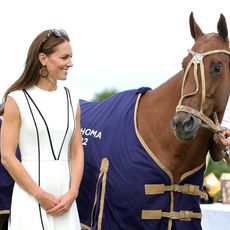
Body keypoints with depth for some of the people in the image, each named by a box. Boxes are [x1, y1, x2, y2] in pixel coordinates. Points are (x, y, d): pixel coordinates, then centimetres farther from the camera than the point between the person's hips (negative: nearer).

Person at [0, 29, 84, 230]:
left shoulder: (71, 101, 10)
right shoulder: (17, 100, -4)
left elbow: (77, 152, 9)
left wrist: (72, 194, -5)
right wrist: (41, 195, -11)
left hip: (65, 198, 4)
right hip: (30, 197, -4)